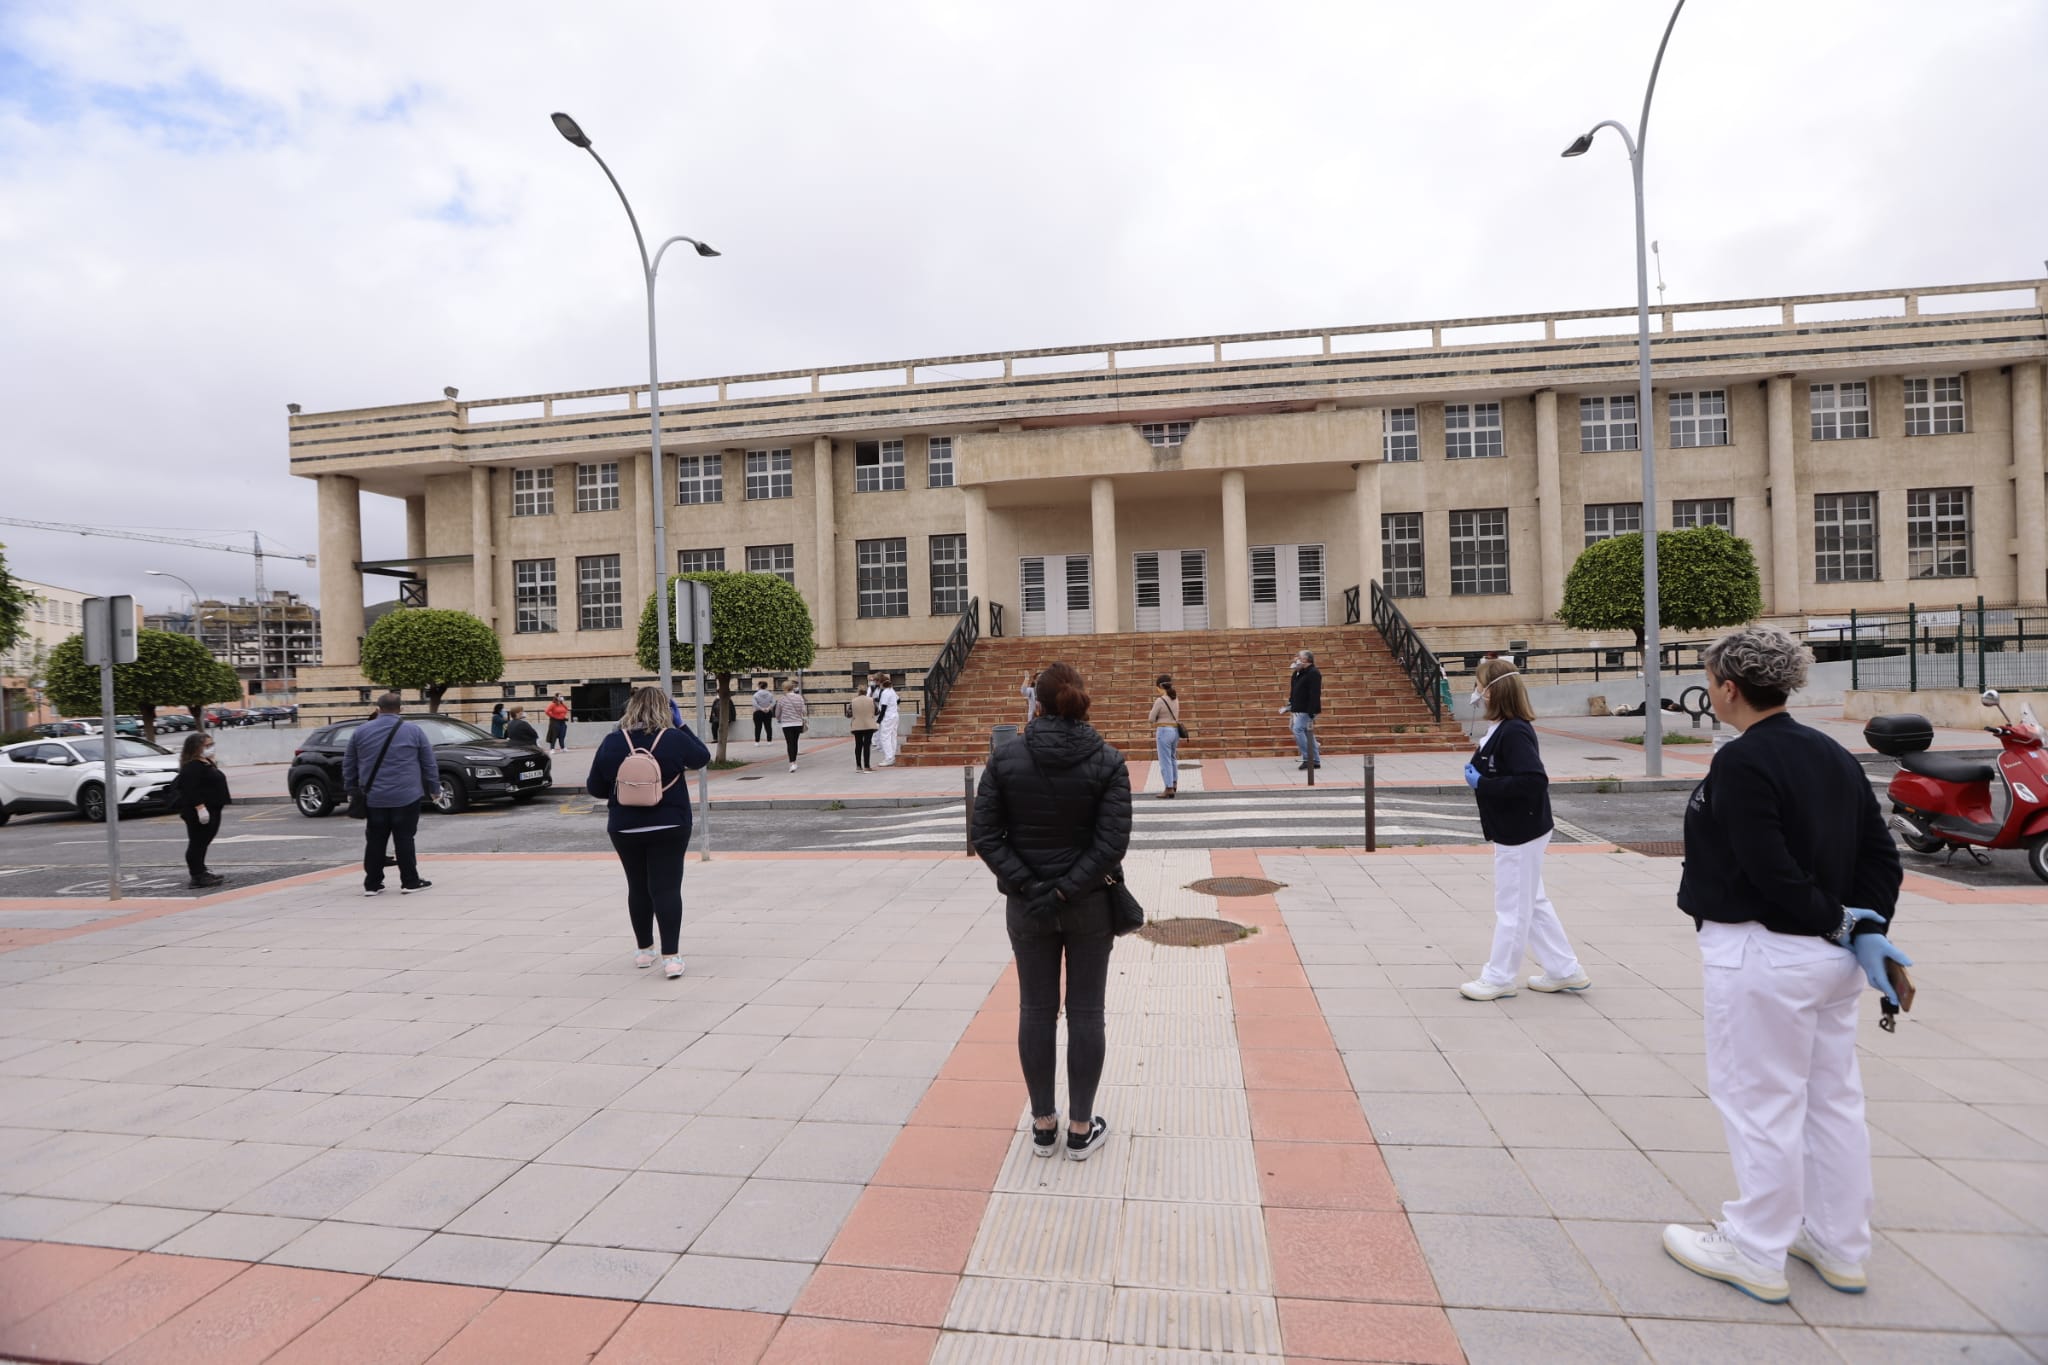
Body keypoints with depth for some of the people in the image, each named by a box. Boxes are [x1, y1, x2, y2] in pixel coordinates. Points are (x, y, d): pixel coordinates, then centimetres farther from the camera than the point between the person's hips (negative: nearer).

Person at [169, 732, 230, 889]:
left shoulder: (207, 763, 15)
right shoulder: (192, 766, -17)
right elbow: (191, 789, -24)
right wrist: (200, 807, -29)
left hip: (211, 809, 11)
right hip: (199, 811, -11)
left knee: (203, 842, 17)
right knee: (197, 842, -6)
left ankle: (201, 872, 25)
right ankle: (197, 877, -3)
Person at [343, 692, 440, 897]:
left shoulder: (361, 731, 6)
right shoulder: (413, 730, 1)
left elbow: (348, 764, 11)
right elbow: (429, 763, 3)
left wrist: (350, 788, 21)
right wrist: (435, 788, 11)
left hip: (374, 798, 2)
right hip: (406, 796, -2)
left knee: (375, 841, 8)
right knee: (404, 839, 0)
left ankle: (372, 884, 12)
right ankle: (410, 882, 2)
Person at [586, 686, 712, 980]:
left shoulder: (611, 743, -5)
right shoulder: (675, 739, -10)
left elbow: (595, 788, 2)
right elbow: (703, 756, 10)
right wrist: (681, 725, 14)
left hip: (625, 828, 2)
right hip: (669, 826, -2)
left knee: (638, 887, 16)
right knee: (667, 888, -1)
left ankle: (644, 950, 29)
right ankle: (671, 956, -6)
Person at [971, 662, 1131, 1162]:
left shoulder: (1005, 758, -8)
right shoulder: (1108, 762, -10)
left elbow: (986, 834, -10)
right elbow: (1112, 842, -16)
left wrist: (1027, 885, -10)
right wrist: (1065, 890, -14)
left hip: (1025, 907, 1)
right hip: (1091, 905, -1)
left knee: (1036, 1010, 13)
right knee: (1085, 1012, 11)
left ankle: (1043, 1125, 26)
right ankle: (1081, 1128, 23)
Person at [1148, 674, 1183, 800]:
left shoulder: (1159, 700, -15)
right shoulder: (1175, 699, 7)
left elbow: (1151, 719, -9)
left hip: (1164, 732, -8)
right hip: (1175, 731, 8)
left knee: (1165, 761, -1)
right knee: (1173, 758, 23)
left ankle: (1169, 790, 0)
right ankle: (1174, 784, 34)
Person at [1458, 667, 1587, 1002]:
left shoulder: (1515, 732, -23)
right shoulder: (1503, 728, 6)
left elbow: (1534, 782, -30)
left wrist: (1481, 784, -24)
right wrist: (1478, 776, 0)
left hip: (1521, 833, -10)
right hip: (1515, 830, 10)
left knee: (1512, 906, 4)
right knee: (1532, 903, 19)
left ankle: (1498, 978, 16)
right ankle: (1566, 971, 30)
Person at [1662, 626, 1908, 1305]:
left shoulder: (1740, 762, -19)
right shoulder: (1834, 756, 8)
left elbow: (1769, 869, -23)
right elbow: (1881, 855, 8)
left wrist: (1838, 921, -9)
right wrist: (1868, 931, 0)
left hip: (1762, 957, -9)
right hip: (1830, 958, 9)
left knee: (1760, 1102, 4)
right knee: (1833, 1099, 18)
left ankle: (1755, 1255, 18)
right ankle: (1840, 1248, 33)